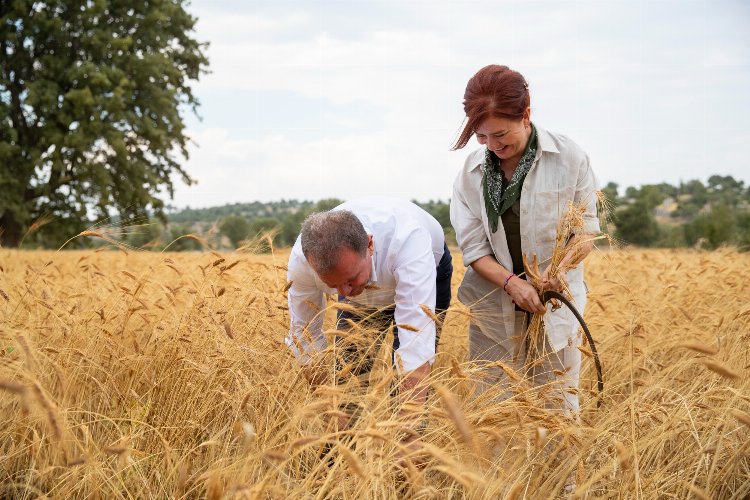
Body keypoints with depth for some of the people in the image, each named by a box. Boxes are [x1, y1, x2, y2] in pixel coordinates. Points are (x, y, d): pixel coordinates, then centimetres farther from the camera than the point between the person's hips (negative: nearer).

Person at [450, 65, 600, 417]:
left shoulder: (569, 158, -8)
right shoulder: (471, 172, -2)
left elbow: (587, 227, -1)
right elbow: (473, 247, -2)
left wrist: (563, 266, -22)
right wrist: (510, 282, -20)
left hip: (556, 302, -1)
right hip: (495, 306, 2)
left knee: (558, 407, 2)